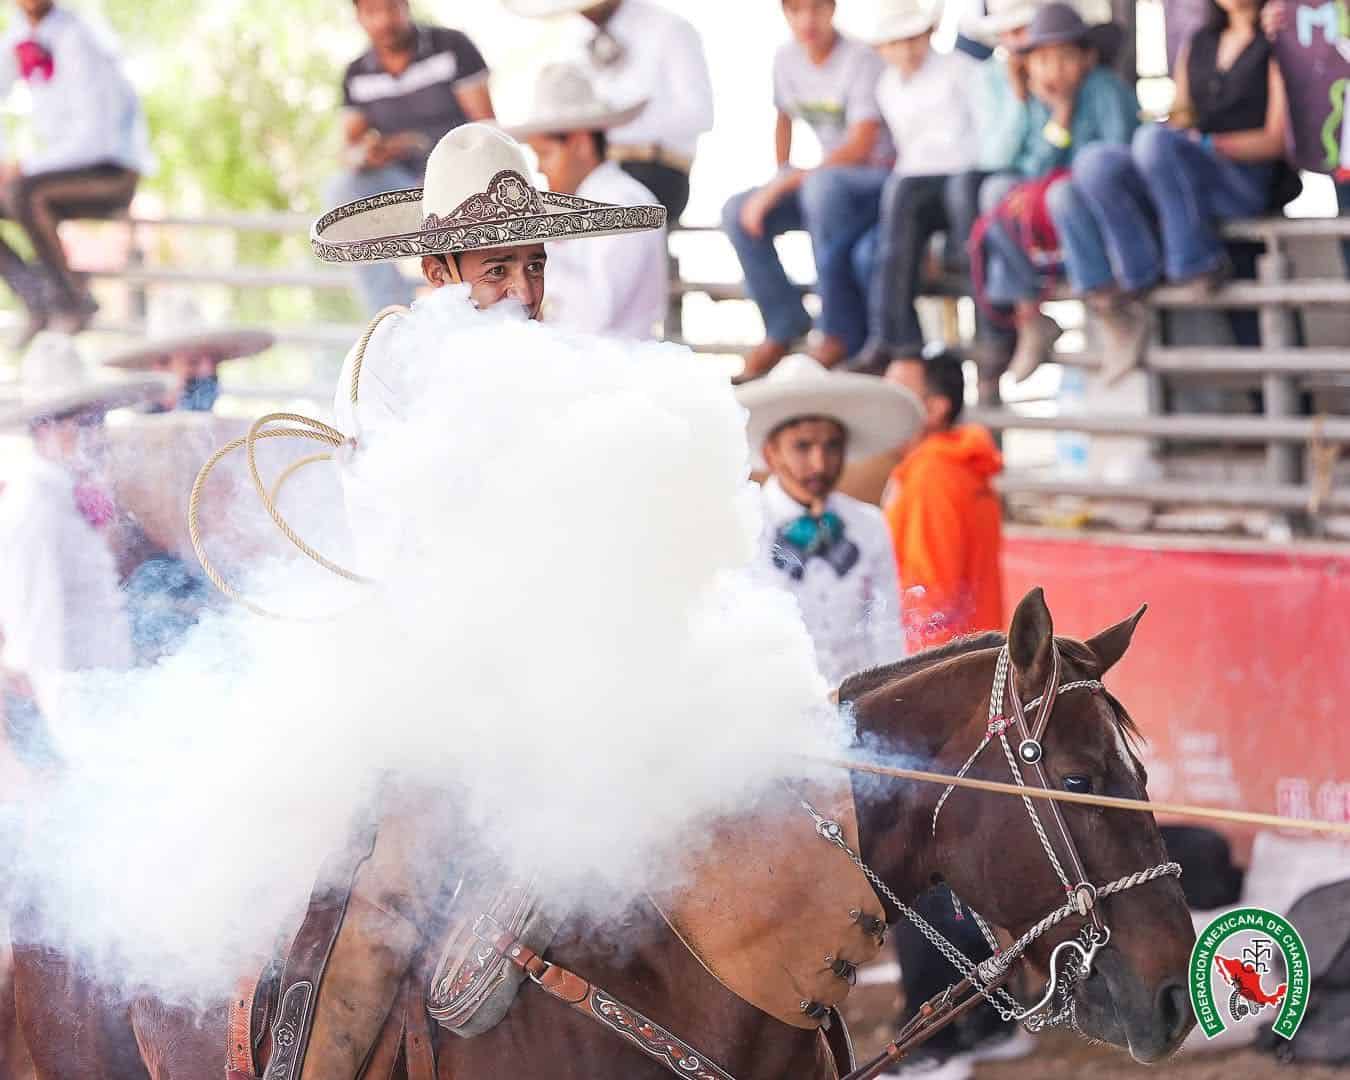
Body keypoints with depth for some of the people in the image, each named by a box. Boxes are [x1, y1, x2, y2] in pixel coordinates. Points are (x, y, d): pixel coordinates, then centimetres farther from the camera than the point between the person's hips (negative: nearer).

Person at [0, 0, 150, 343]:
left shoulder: (77, 42, -21)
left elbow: (95, 139, -26)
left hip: (112, 176, -8)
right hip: (67, 173, 8)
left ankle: (72, 299, -18)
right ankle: (37, 299, -10)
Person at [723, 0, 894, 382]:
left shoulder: (861, 60, -16)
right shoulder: (787, 59, 6)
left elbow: (861, 146, -24)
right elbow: (784, 118, 24)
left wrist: (787, 182, -26)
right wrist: (779, 181, 9)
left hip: (878, 178, -7)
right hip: (831, 176, 7)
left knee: (822, 186, -40)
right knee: (738, 213, -14)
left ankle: (842, 331, -29)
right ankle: (785, 322, 0)